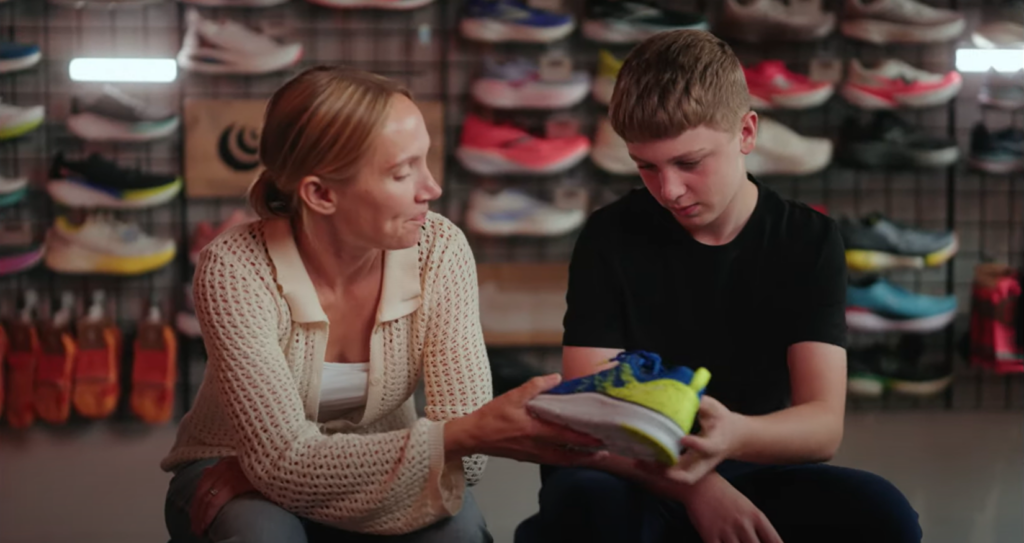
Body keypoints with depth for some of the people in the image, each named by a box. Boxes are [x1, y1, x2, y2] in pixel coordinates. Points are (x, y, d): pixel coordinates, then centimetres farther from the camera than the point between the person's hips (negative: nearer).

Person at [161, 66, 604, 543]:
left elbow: (465, 452, -22)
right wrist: (464, 434, -42)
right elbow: (286, 465, -31)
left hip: (371, 480, 3)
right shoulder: (234, 270, -25)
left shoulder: (439, 251, -18)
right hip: (238, 490, -2)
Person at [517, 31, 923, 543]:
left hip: (757, 476, 2)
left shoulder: (809, 241, -1)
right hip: (642, 481, -2)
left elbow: (823, 424, -11)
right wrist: (695, 487, -28)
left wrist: (734, 436, -35)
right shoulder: (610, 237, -4)